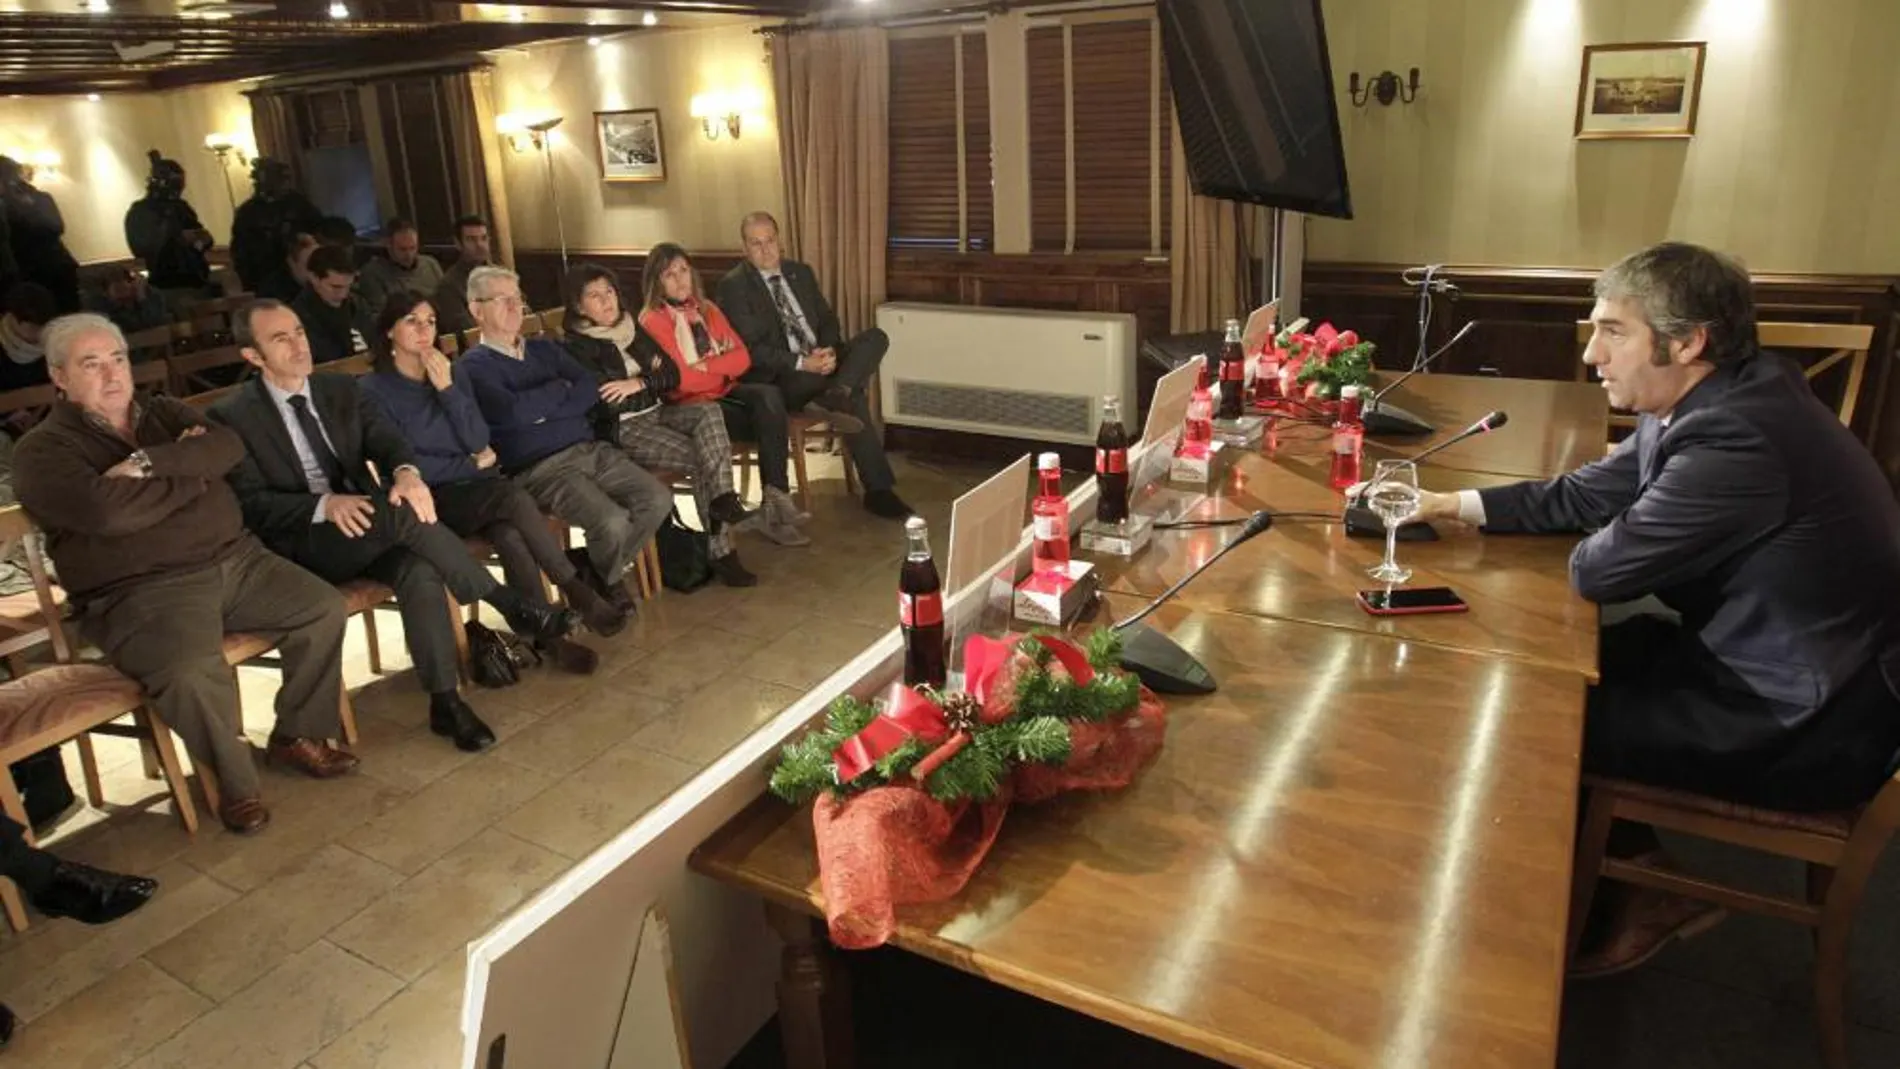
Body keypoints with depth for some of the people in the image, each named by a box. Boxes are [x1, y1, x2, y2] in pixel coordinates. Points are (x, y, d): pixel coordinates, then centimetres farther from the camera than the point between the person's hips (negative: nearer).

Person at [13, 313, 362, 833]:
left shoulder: (166, 413, 16)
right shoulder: (43, 451, -1)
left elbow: (228, 447, -5)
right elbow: (109, 511, -21)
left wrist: (149, 463, -17)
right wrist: (192, 472, -7)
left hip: (236, 558, 6)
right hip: (141, 591, -6)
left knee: (324, 608, -6)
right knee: (192, 672, -32)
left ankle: (298, 736, 10)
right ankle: (236, 782, -7)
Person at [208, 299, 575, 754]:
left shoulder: (340, 389, 13)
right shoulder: (232, 417, -1)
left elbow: (386, 439, 1)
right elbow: (252, 504, -8)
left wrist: (406, 472, -24)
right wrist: (324, 505, -26)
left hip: (363, 527, 4)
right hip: (300, 547, -4)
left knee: (419, 571, -31)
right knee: (399, 511, -33)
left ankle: (445, 700, -24)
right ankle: (512, 606, -24)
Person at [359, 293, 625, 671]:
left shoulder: (452, 375, 13)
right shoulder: (373, 390, -1)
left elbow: (479, 441, 1)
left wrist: (447, 388, -8)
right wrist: (470, 464, -3)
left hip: (475, 487, 4)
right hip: (431, 499, -4)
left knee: (510, 535, -31)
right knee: (514, 498, -32)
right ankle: (577, 592, -23)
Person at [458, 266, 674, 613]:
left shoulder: (544, 348, 21)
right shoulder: (473, 366, 1)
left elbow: (590, 389, 6)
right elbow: (514, 411, -16)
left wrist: (542, 409, -9)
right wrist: (561, 389, 0)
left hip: (591, 449, 7)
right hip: (538, 468, -6)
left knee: (658, 498, -12)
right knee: (612, 521, -28)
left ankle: (598, 571, 10)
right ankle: (607, 579, 7)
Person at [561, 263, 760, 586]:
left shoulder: (633, 329, 16)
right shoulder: (575, 347, -4)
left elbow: (672, 375, 9)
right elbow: (606, 402, -15)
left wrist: (638, 383, -8)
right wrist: (649, 377, -8)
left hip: (655, 413, 6)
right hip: (621, 430, -6)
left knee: (709, 412, -25)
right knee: (703, 457, -24)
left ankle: (724, 500, -34)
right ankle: (722, 550, -20)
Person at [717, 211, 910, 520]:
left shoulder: (801, 272, 15)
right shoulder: (733, 286, -5)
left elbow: (827, 320, 14)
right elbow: (751, 348, -13)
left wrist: (829, 351, -11)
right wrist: (801, 363, -24)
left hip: (821, 360, 7)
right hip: (778, 378, -7)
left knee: (876, 338, -19)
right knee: (852, 397, -31)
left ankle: (831, 399, -39)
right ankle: (878, 489, -27)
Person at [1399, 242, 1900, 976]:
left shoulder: (1735, 437, -31)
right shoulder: (1714, 400, 0)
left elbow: (1597, 570, -23)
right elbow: (1582, 497, 7)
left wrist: (1607, 542, 0)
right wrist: (1450, 505, 1)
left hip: (1807, 726, -9)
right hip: (1764, 658, 9)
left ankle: (1647, 892, 20)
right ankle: (1628, 872, 23)